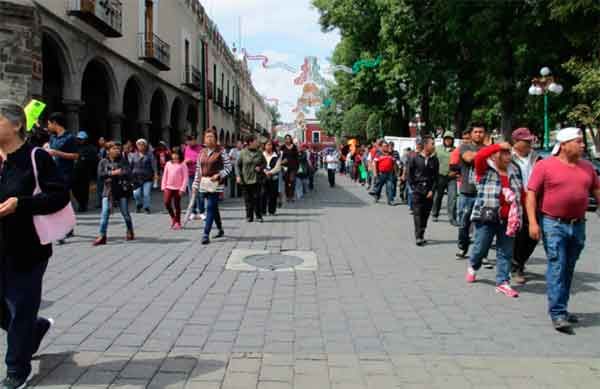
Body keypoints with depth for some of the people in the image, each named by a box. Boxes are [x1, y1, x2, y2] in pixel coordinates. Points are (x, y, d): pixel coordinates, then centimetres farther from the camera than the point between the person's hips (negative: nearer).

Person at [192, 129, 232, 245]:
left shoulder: (221, 151, -3)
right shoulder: (202, 152, 11)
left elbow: (228, 167, -3)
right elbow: (198, 169, 14)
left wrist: (219, 175, -17)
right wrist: (195, 185, 11)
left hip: (216, 184, -5)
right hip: (204, 184, 5)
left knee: (210, 208, -12)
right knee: (213, 208, 16)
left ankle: (206, 234, -14)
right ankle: (220, 229, 33)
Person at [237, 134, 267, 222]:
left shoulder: (259, 152, 4)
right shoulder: (243, 152, -3)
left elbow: (264, 163, 15)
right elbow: (238, 165, 2)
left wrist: (260, 167, -5)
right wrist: (238, 175, -7)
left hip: (257, 179, 1)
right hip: (246, 179, -1)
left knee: (257, 197, -2)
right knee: (248, 199, 3)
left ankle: (259, 216, 8)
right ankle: (249, 216, 12)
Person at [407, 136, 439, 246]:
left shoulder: (435, 160, 3)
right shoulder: (415, 158, -1)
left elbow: (436, 177, 4)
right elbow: (409, 175, 3)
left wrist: (432, 190, -4)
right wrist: (413, 187, -4)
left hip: (429, 191, 2)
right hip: (417, 190, -2)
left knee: (426, 214, 5)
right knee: (417, 213, -7)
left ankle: (422, 234, 15)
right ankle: (418, 236, -8)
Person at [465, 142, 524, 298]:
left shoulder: (514, 171, 12)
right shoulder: (486, 169, -3)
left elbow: (521, 192, 18)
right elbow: (479, 156, -25)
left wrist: (519, 214, 13)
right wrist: (499, 146, -23)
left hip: (507, 219, 4)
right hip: (487, 217, -4)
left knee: (506, 252, 4)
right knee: (481, 248, 7)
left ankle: (502, 282, 9)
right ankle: (472, 267, 37)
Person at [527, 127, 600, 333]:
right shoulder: (545, 166, -6)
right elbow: (531, 194, -8)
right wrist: (533, 222, -16)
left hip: (578, 225, 6)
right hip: (553, 224, -5)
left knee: (568, 269, 12)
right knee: (557, 267, -9)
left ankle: (560, 309, 24)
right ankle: (558, 314, -7)